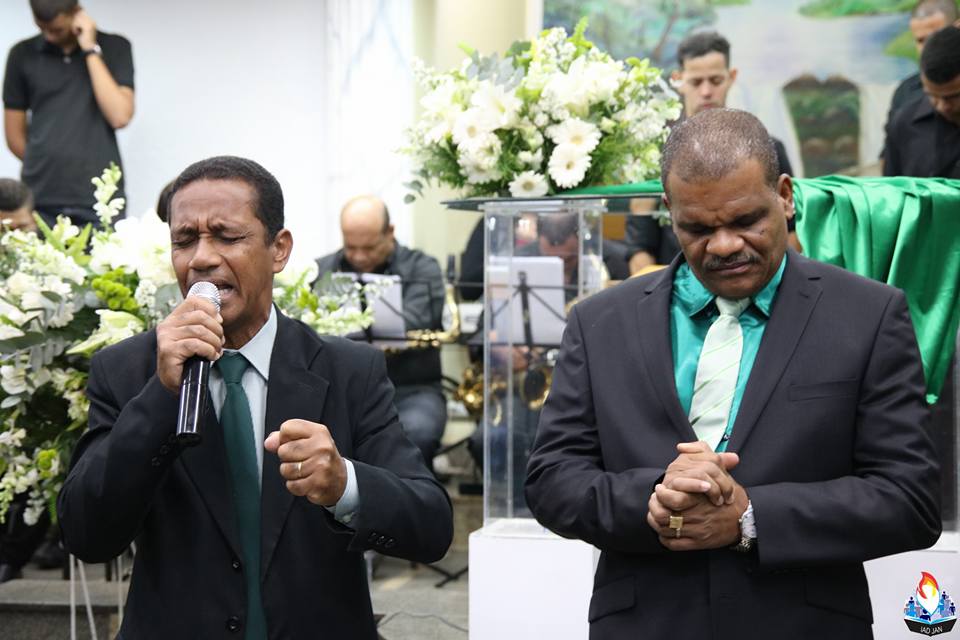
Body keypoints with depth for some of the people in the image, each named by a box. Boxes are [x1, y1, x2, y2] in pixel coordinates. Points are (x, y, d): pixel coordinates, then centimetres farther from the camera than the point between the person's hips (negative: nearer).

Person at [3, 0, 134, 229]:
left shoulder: (114, 47, 4)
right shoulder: (23, 54, 7)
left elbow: (120, 116, -9)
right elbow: (15, 136, 11)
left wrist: (91, 50, -8)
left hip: (100, 203, -1)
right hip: (40, 204, 1)